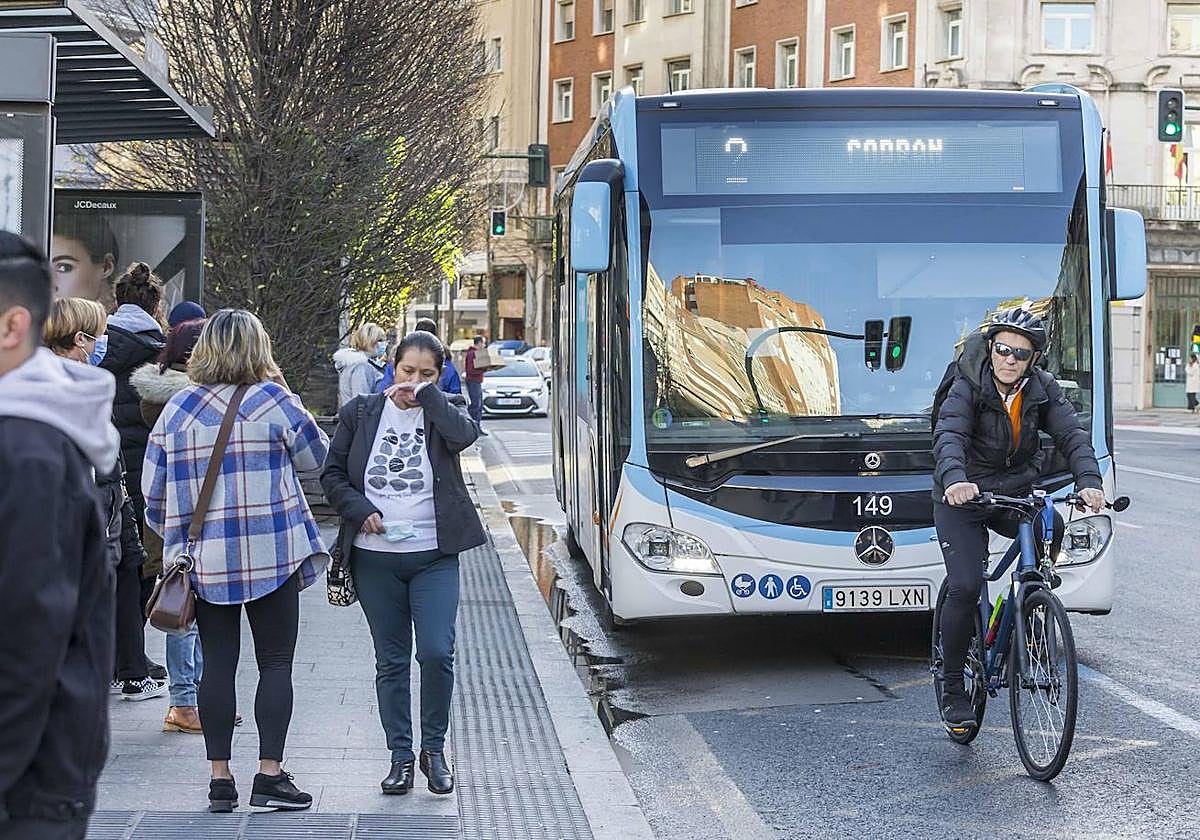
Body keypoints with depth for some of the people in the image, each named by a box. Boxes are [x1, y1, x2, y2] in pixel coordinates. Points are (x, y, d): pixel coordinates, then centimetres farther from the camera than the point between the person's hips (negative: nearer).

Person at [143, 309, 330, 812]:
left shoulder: (176, 409, 4)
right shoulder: (273, 400, -7)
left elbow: (152, 491, 8)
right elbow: (316, 456, 6)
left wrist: (174, 536, 23)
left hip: (204, 560, 3)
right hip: (271, 554, -3)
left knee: (217, 664, 8)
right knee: (276, 663, 4)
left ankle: (220, 779, 10)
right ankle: (270, 775, 1)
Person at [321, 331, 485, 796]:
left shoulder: (441, 413, 3)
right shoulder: (361, 413, 5)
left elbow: (465, 434, -21)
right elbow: (332, 474, 7)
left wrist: (425, 395, -14)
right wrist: (360, 511, -8)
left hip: (433, 556, -1)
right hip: (375, 557, 1)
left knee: (437, 652, -10)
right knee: (391, 659, 7)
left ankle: (434, 748, 9)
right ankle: (400, 755, 16)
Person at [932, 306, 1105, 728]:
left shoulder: (1043, 389, -5)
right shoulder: (967, 388, -16)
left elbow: (1072, 435, -16)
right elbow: (949, 436, -32)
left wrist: (1088, 482, -35)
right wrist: (955, 479, -54)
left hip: (1015, 494, 3)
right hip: (963, 499, -3)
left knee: (1052, 528, -28)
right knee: (965, 587, -15)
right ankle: (953, 689, 0)